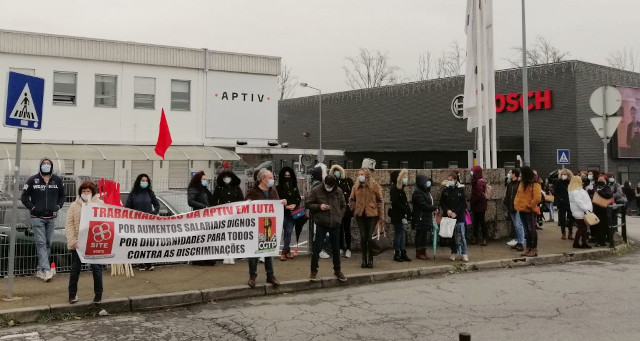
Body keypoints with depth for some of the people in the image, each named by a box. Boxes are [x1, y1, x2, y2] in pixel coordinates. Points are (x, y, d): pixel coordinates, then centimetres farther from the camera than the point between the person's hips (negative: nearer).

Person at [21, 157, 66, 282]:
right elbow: (24, 197, 4)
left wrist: (58, 206, 2)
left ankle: (40, 269, 18)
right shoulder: (32, 180, -1)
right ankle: (46, 269, -15)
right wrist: (32, 207, -7)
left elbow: (62, 196, 17)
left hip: (51, 218, 3)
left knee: (47, 243, 8)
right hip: (37, 217, -3)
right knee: (41, 243, -10)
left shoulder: (57, 180, 6)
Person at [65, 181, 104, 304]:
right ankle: (72, 294, 21)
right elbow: (69, 224, 1)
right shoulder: (74, 206, 5)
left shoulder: (100, 204, 2)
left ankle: (98, 294, 16)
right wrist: (72, 241, -10)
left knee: (96, 268, 4)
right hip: (78, 242, 1)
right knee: (75, 269, 10)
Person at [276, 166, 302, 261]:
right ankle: (286, 250, 0)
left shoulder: (294, 188, 10)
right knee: (285, 232, -6)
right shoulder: (278, 188, -2)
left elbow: (299, 199, 11)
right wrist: (285, 206, -15)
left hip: (292, 213, 4)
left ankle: (285, 250, 14)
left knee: (289, 232, 6)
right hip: (282, 213, -3)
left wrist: (294, 204, -8)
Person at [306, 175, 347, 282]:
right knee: (317, 248, -2)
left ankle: (337, 270, 26)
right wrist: (319, 206, -15)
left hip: (335, 224, 3)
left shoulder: (339, 191, 4)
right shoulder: (316, 191, -4)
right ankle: (313, 271, 10)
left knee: (336, 248, 12)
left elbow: (343, 206, 15)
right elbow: (308, 204, 0)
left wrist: (339, 217, 3)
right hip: (321, 224, -3)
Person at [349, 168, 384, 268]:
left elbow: (380, 201, -2)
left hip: (372, 215, -3)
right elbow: (352, 200, 17)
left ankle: (370, 260, 11)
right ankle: (364, 259, 16)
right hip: (360, 215, 3)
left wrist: (381, 217, -6)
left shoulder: (375, 185, -2)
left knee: (370, 237, -1)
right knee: (363, 237, 6)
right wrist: (354, 209, 1)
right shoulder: (356, 186, 7)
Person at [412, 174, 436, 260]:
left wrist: (434, 207, -4)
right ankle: (418, 253, 7)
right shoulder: (418, 193, -16)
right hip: (420, 218, -9)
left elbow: (431, 202, 16)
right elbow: (424, 205, -20)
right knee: (420, 234, -1)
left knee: (425, 235, 12)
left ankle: (423, 252, 20)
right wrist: (435, 208, -10)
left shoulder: (426, 191, 14)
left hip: (427, 217, 9)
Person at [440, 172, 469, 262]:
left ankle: (464, 253, 3)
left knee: (461, 235, -4)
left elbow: (463, 204, -5)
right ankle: (453, 253, 18)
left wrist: (456, 213, -13)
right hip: (448, 216, 3)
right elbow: (442, 203, 6)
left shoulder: (461, 190, -3)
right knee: (451, 235, 7)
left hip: (459, 216, -2)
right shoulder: (445, 190, 4)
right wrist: (447, 210, -10)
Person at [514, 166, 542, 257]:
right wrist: (516, 204, 6)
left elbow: (537, 198, -21)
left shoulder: (535, 184, -11)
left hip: (530, 211, -8)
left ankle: (534, 250, 1)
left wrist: (530, 206, -14)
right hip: (522, 210, 8)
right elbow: (518, 194, 20)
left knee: (531, 230, -4)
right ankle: (528, 248, 19)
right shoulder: (522, 183, 13)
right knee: (527, 230, 12)